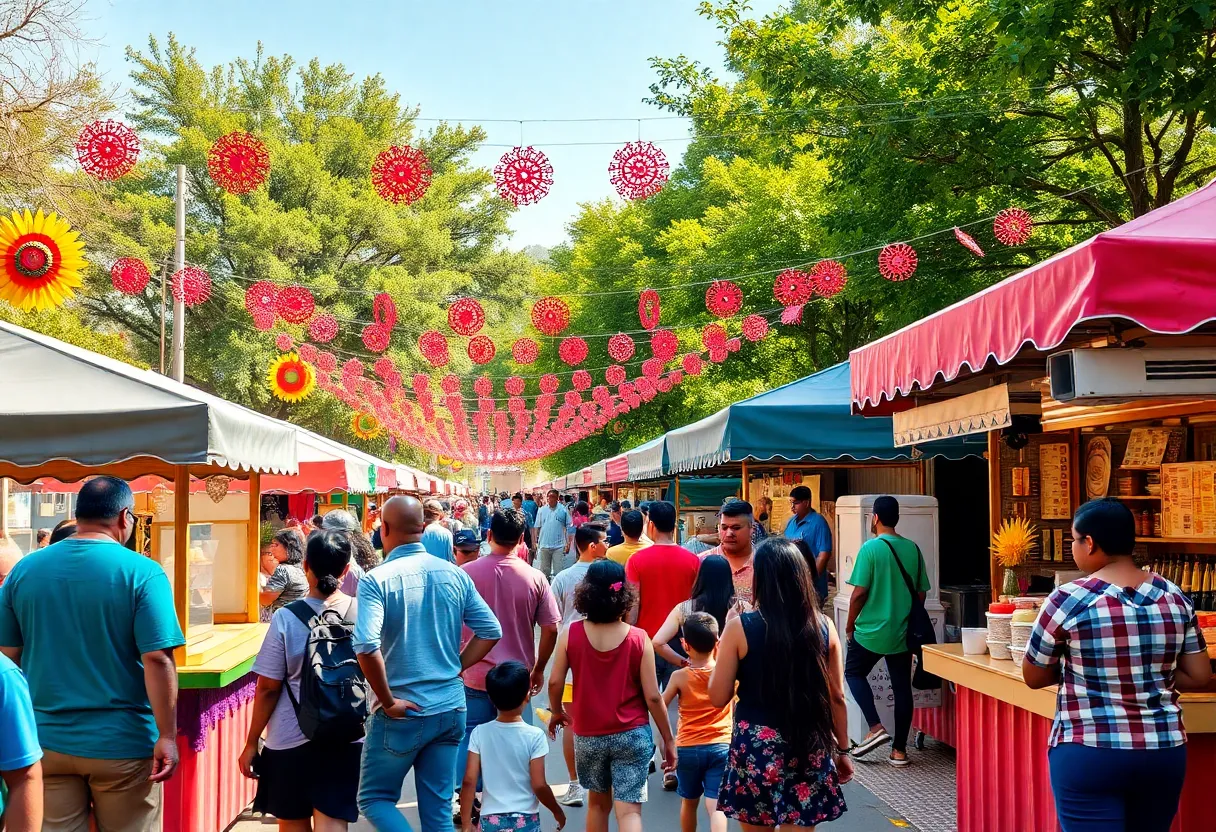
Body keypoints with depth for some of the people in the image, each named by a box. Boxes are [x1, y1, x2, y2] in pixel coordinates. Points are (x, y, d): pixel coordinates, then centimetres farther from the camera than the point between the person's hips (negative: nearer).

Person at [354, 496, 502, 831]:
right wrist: (455, 667, 8)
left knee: (374, 799, 12)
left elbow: (366, 647, -24)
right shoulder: (454, 574, 2)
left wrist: (387, 701, -14)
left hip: (403, 713, -5)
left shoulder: (376, 579, -13)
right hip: (450, 708, 5)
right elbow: (491, 631, 4)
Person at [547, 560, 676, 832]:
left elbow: (555, 682, -3)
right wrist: (668, 740, 3)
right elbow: (652, 696, -8)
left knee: (598, 803, 23)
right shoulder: (638, 639, -11)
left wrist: (557, 712, 18)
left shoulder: (571, 634, -8)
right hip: (631, 735, -2)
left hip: (588, 735, 2)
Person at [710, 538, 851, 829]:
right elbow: (837, 697, 5)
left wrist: (724, 650, 10)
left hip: (756, 747, -2)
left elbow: (718, 697, -5)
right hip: (809, 747, 2)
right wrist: (842, 750, 17)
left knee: (757, 825, 15)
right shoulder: (823, 626, -2)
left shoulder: (740, 627, -10)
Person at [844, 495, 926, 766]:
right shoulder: (913, 549, 2)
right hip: (903, 632, 5)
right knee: (902, 687, 10)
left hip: (871, 630, -4)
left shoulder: (871, 548, -13)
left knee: (854, 673, 16)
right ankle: (899, 749, 13)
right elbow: (921, 593, 7)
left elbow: (860, 592, -14)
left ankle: (876, 728, 1)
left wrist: (850, 623, -1)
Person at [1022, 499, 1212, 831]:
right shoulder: (1175, 598, 1)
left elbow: (1033, 677, -2)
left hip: (1089, 756, -5)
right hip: (1165, 753, 5)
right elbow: (1199, 677, 4)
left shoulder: (1069, 600, -12)